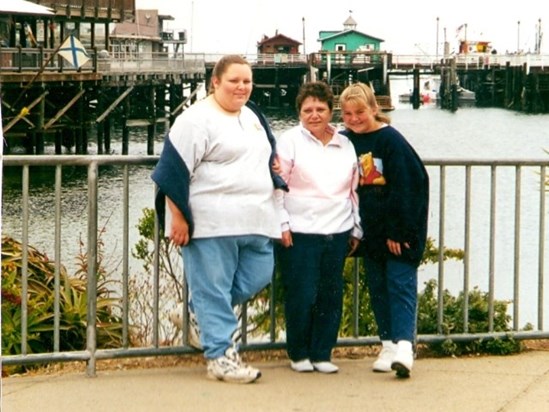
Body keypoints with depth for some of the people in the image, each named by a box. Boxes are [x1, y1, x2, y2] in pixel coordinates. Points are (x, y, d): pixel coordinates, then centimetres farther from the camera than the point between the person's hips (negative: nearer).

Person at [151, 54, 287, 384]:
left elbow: (266, 158, 32)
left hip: (255, 222, 8)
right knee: (213, 289, -3)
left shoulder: (252, 116, 17)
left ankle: (210, 309, 29)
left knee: (257, 278, 9)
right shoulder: (197, 120, -8)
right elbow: (175, 170, -12)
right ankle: (221, 356, 2)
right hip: (212, 223, -8)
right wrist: (178, 217, -15)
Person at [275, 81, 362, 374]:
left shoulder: (345, 145, 14)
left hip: (337, 232, 4)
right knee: (301, 295, -4)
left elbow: (354, 190, 19)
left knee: (331, 295, 4)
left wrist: (356, 229, 17)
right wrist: (282, 224, -8)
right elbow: (277, 186, -2)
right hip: (299, 232, -4)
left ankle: (322, 354, 14)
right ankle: (298, 354, 12)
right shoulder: (290, 141, 1)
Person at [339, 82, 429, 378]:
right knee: (377, 287, 8)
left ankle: (404, 346, -17)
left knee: (400, 284, -10)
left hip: (399, 229, -6)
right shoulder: (346, 141, 5)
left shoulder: (391, 140, -13)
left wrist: (397, 231, -15)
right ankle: (388, 345, 13)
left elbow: (405, 188, -15)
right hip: (371, 230, 6)